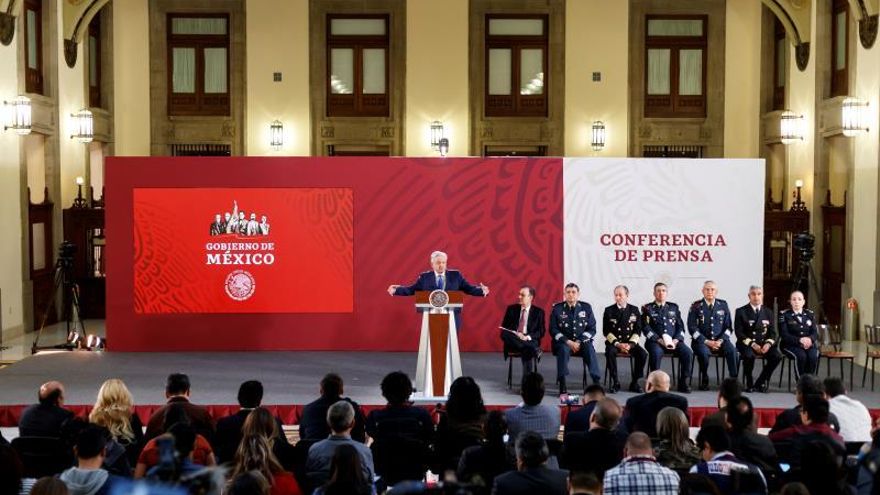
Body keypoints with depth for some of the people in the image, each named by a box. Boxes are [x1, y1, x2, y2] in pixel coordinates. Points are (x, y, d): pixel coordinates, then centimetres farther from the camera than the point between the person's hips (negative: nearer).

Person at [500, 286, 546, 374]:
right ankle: (533, 350, -35)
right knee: (505, 334, -33)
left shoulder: (538, 312, 9)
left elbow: (541, 332, 2)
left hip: (530, 340, -2)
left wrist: (528, 337, -17)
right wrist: (515, 334, -14)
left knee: (528, 351, -38)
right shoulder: (511, 309, 13)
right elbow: (504, 328, 7)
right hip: (513, 340, 2)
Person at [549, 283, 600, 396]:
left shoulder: (586, 307, 5)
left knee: (590, 350, -32)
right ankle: (563, 389, -36)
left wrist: (579, 342, -11)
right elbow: (553, 330, -1)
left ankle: (597, 384, -31)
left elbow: (592, 329, 4)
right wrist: (568, 341, -15)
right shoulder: (557, 308, 2)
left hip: (582, 341, 1)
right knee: (563, 350, -35)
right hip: (563, 341, -1)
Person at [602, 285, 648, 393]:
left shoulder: (634, 310, 7)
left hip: (630, 342, 2)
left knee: (643, 353, -26)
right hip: (614, 342, -2)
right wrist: (617, 344, -16)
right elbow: (606, 331, -2)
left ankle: (634, 382, -11)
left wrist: (630, 344, -13)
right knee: (610, 352, -35)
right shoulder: (609, 311, 3)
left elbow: (637, 331, 4)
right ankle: (615, 382, -20)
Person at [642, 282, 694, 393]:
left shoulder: (674, 307, 19)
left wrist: (675, 340, -6)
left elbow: (680, 327, 13)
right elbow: (646, 328, -3)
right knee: (656, 353, -37)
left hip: (674, 341, 3)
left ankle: (684, 384, -13)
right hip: (655, 341, -3)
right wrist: (660, 340, -15)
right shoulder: (647, 308, 8)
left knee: (688, 353, -24)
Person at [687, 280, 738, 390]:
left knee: (732, 350, -29)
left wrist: (720, 340, -8)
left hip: (720, 340, 2)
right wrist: (707, 341, -14)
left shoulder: (723, 305, 10)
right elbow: (692, 328, -3)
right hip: (701, 340, -2)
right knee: (703, 352, -35)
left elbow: (728, 327, 10)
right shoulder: (696, 306, 3)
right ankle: (704, 380, -14)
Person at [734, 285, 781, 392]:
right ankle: (749, 383, -11)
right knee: (749, 355, -37)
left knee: (777, 356, -26)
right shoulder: (741, 311, 3)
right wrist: (752, 344, -19)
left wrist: (768, 343, -13)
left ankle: (760, 382, -7)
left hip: (764, 343, 3)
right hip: (746, 343, -3)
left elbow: (772, 332, 9)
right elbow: (739, 332, -5)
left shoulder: (768, 312, 14)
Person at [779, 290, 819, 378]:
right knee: (801, 356, -33)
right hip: (791, 345, -3)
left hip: (809, 344, 3)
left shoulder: (810, 314, 13)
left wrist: (810, 339, -19)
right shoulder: (784, 315, 1)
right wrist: (800, 340, -22)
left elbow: (815, 333, 6)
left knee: (813, 357, -29)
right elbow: (784, 335, -8)